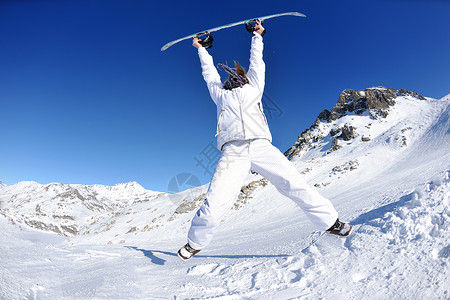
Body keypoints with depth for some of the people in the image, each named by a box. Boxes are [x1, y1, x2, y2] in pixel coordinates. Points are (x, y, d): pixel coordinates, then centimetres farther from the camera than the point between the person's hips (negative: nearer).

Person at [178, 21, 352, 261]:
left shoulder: (254, 88, 28)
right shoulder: (220, 94, 28)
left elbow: (256, 62, 41)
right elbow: (209, 72, 43)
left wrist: (257, 36, 55)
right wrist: (201, 49, 58)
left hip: (262, 147, 1)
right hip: (233, 152, -1)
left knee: (295, 185, -9)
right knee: (214, 206, -11)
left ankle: (329, 221, 10)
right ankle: (195, 242, 13)